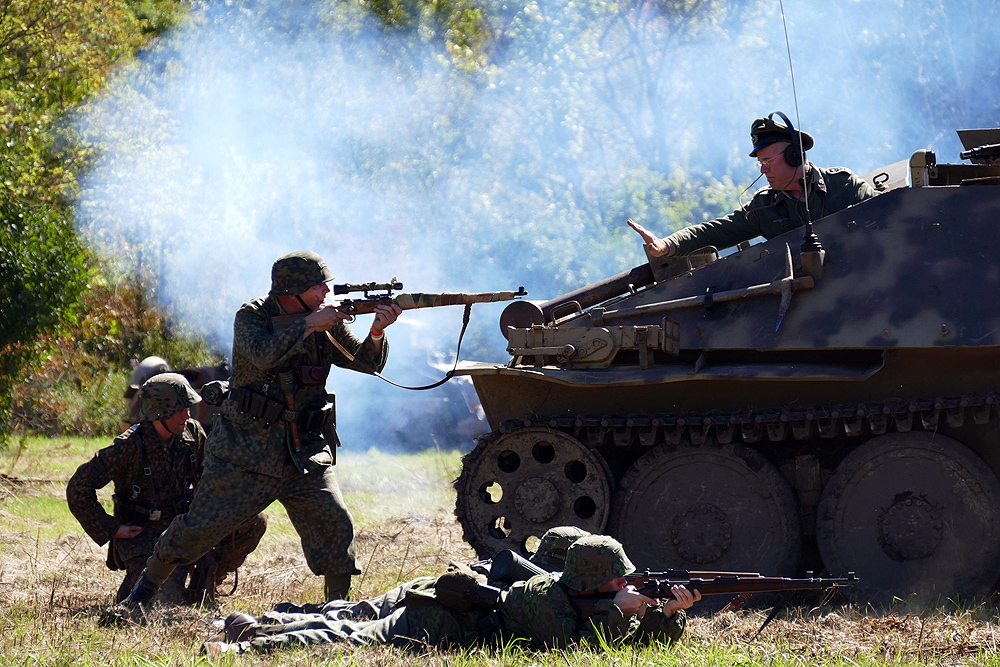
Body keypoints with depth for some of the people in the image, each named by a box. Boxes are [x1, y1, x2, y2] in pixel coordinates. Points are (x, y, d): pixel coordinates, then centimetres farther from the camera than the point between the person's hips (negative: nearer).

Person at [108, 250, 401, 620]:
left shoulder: (327, 322, 5)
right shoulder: (252, 317, -8)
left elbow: (367, 362, 3)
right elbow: (264, 356, -27)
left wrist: (377, 331, -16)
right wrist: (307, 325, -22)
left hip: (306, 454, 4)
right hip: (245, 454, -4)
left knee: (336, 527, -10)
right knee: (198, 528, -3)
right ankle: (140, 595, 15)